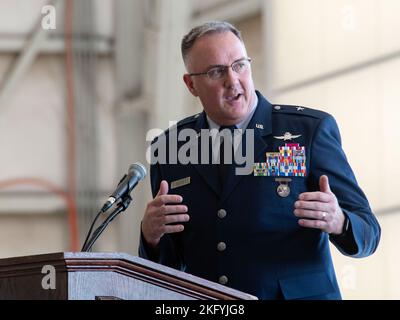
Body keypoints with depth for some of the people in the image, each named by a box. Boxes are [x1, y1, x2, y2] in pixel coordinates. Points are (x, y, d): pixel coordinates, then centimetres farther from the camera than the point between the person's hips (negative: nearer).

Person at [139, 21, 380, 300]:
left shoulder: (311, 129, 1)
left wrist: (337, 222, -21)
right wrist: (152, 236, -9)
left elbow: (367, 234, 1)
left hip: (298, 294, -2)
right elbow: (166, 265, 12)